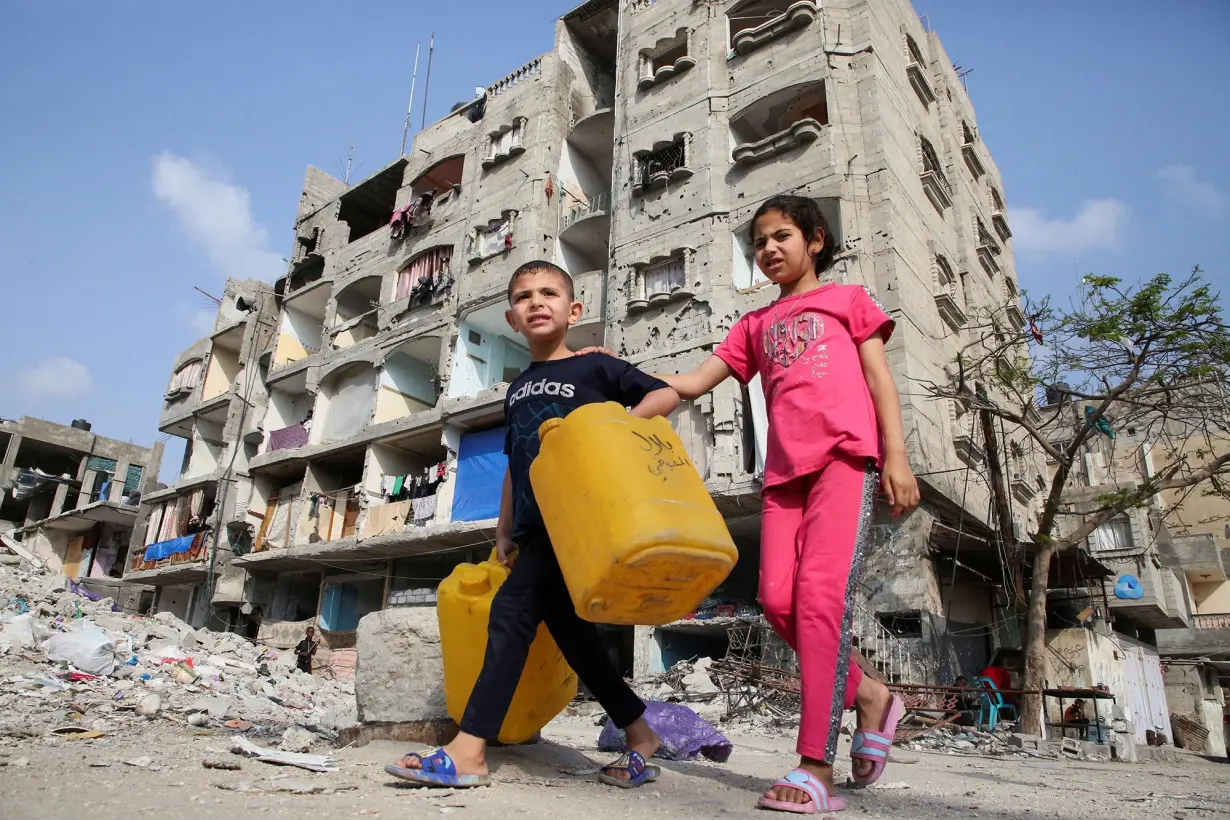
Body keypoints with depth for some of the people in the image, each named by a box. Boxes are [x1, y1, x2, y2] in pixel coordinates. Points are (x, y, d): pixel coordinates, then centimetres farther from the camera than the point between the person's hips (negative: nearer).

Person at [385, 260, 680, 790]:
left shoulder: (593, 367, 0)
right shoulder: (517, 390, 19)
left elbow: (666, 395, -2)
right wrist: (504, 530, 20)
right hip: (534, 527, 8)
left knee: (511, 612, -14)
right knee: (568, 629, 8)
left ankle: (467, 752, -8)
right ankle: (639, 736, 21)